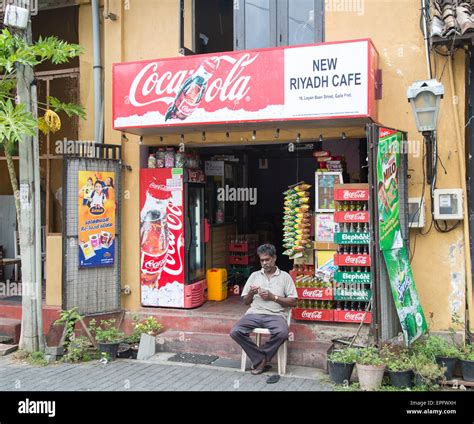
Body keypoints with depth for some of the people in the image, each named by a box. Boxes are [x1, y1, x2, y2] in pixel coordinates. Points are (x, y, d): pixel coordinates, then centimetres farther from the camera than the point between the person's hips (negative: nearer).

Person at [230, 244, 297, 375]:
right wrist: (250, 293, -5)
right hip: (255, 313, 2)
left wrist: (273, 297, -8)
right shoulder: (254, 275, 17)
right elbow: (246, 301, 19)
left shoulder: (285, 276, 9)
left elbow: (293, 301, 3)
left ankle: (260, 358, -11)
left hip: (275, 314, -2)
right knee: (235, 332, -25)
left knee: (282, 333, -36)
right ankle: (261, 359, -10)